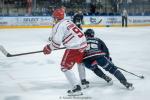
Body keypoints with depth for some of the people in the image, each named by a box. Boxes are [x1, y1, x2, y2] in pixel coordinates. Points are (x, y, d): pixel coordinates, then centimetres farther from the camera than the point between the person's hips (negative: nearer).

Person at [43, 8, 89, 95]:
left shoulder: (58, 26, -10)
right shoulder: (68, 21, 17)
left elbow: (56, 41, -16)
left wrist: (48, 48, 0)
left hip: (74, 47, -9)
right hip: (83, 43, 9)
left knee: (65, 67, -1)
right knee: (80, 61, 35)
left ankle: (77, 87, -12)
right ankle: (83, 80, 46)